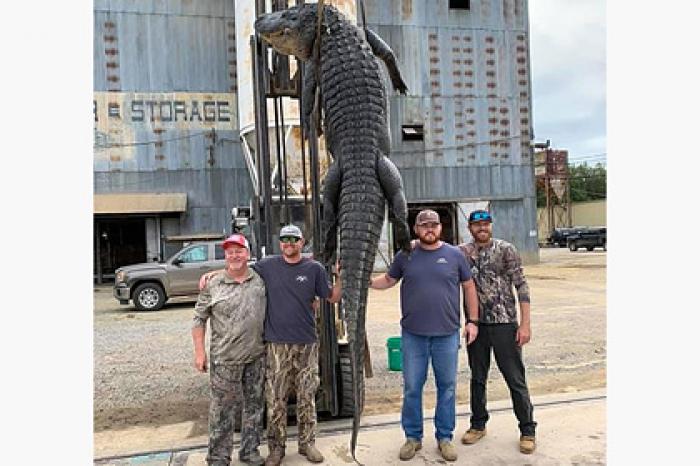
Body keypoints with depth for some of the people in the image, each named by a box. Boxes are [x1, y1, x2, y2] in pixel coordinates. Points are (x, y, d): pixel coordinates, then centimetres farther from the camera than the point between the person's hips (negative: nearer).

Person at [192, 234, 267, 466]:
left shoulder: (260, 279, 2)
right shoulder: (213, 284, -5)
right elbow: (199, 319, -1)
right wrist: (199, 351, -4)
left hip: (257, 356, 3)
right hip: (225, 359, -3)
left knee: (254, 405, 14)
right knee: (222, 408, 4)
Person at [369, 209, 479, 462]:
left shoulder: (455, 255, 1)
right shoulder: (405, 256, 2)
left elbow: (469, 287, 7)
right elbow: (388, 280, 12)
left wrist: (472, 320, 4)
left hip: (447, 334, 0)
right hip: (412, 335, 0)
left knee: (447, 387, 10)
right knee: (412, 388, 10)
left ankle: (445, 437, 27)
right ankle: (413, 437, 26)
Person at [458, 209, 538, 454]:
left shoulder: (506, 249, -5)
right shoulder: (462, 252, 2)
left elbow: (521, 286, -7)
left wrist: (525, 324, -11)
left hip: (504, 323, -3)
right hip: (476, 324, 3)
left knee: (515, 379, 5)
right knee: (478, 378, 15)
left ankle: (527, 430, 20)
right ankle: (478, 425, 31)